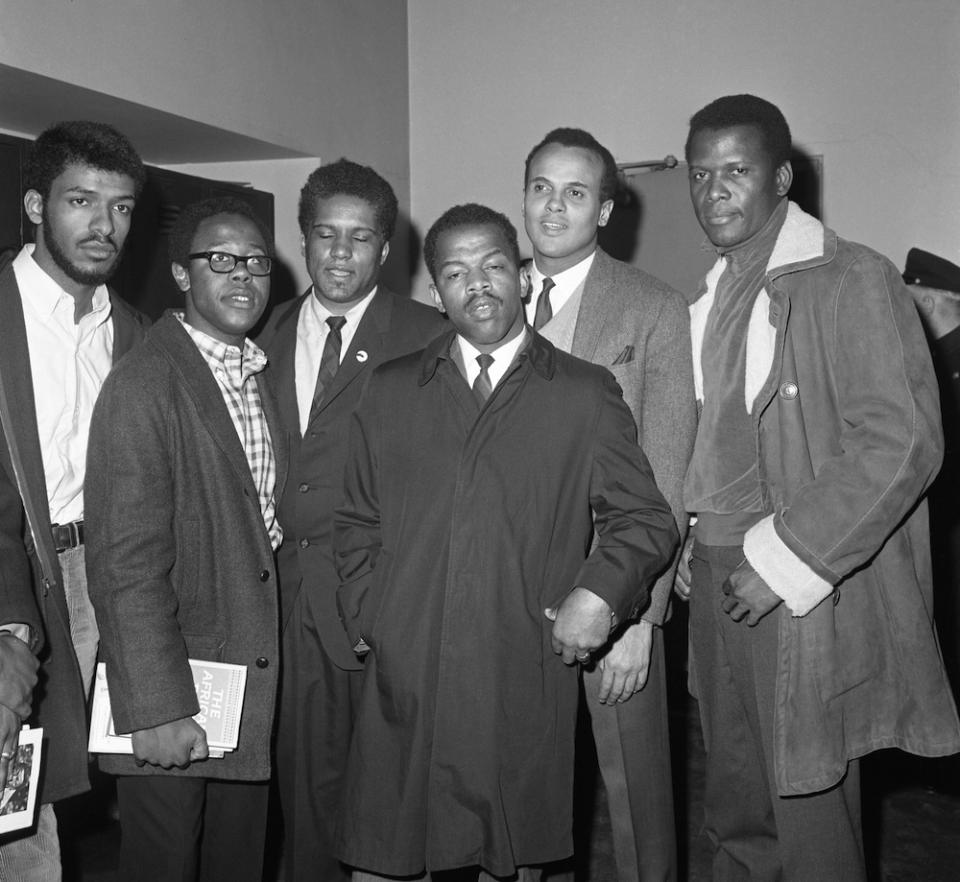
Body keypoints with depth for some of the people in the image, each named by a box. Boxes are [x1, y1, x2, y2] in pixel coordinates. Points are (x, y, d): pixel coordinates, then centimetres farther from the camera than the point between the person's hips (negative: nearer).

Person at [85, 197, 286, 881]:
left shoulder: (259, 375, 10)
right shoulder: (144, 386, -16)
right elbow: (126, 565, -19)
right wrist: (160, 710, -20)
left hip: (255, 673, 7)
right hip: (171, 699, -7)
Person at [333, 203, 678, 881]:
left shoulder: (588, 394, 6)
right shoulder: (390, 392, 13)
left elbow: (646, 520, 7)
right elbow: (357, 523, 16)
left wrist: (602, 592, -8)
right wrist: (365, 616, 5)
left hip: (526, 686, -1)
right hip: (402, 682, 2)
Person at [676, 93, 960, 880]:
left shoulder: (854, 281, -10)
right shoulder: (711, 297, 13)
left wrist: (784, 556, -16)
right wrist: (698, 542, 7)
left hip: (807, 596, -6)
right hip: (721, 584, 7)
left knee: (810, 818, 3)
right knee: (737, 817, 16)